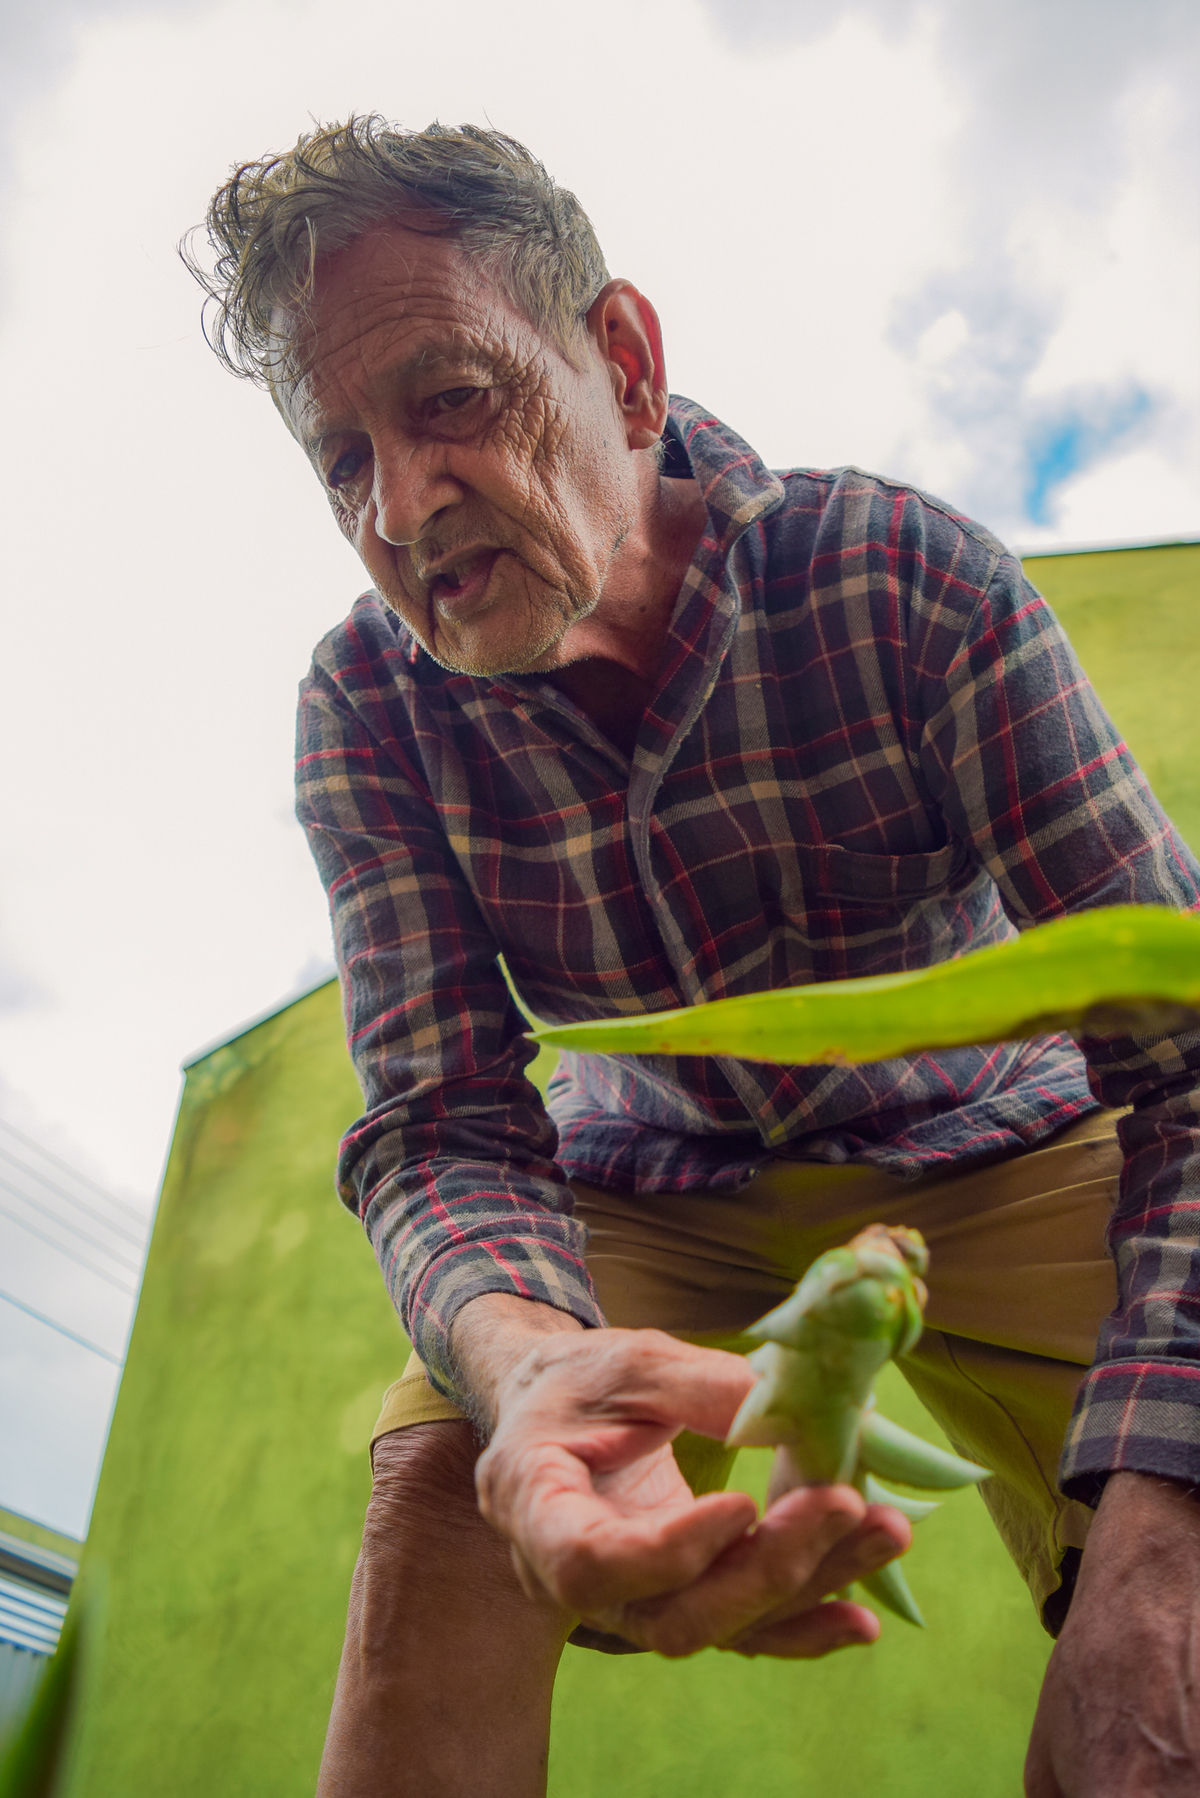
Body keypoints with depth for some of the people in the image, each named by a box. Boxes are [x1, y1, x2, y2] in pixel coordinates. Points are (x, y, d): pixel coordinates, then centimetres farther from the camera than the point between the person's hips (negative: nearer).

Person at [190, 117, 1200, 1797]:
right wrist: (522, 1357, -44)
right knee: (442, 1492, -25)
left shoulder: (903, 573, -23)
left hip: (990, 1156, 0)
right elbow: (442, 1125, -20)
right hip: (652, 1199, 2)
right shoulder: (369, 700, -15)